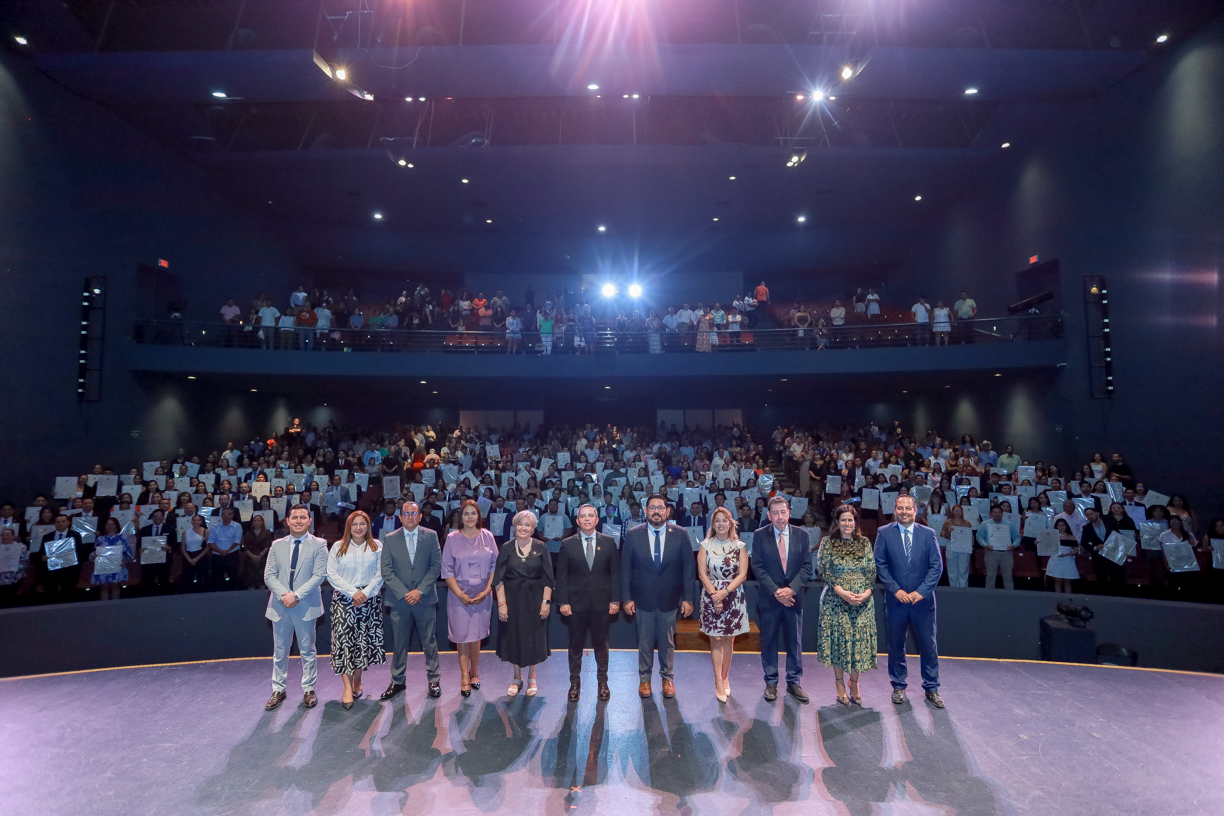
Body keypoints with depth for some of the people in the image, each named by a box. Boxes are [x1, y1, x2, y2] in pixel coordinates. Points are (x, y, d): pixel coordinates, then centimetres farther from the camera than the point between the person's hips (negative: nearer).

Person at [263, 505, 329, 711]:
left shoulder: (318, 545, -3)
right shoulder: (277, 545, 7)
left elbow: (319, 575, -10)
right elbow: (269, 575, 2)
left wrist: (297, 595, -18)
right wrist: (283, 595, -14)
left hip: (306, 606, -3)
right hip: (280, 606, 3)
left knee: (308, 651, 8)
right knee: (280, 651, 12)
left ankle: (309, 690, 20)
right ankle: (278, 690, 26)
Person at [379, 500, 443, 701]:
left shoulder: (431, 536, 1)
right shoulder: (390, 539, 3)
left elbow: (436, 565, -2)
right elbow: (386, 571, -1)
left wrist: (420, 590, -11)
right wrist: (404, 593, -10)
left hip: (425, 599, 0)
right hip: (399, 600, 1)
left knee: (430, 641, 6)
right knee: (398, 643, 9)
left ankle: (434, 679, 20)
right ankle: (397, 681, 25)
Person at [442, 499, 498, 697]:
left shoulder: (487, 536, 1)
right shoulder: (452, 538, -3)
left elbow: (495, 566, 2)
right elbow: (447, 570, -3)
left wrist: (487, 590, -7)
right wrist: (460, 594, -10)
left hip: (482, 594, 1)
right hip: (459, 594, -1)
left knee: (476, 634, 9)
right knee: (462, 636, 3)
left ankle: (474, 672, 25)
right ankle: (465, 677, 14)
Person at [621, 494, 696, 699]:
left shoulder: (680, 534, -7)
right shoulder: (633, 535, -7)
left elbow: (688, 568, -3)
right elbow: (625, 569, -3)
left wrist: (688, 598, -4)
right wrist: (627, 598, -4)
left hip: (669, 599, 0)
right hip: (643, 598, 0)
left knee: (667, 641, 15)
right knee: (644, 641, 13)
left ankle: (667, 678, 35)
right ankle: (644, 679, 32)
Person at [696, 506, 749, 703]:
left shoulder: (740, 546, 2)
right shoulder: (705, 546, 1)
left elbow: (742, 575, -4)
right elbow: (702, 574, -3)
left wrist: (724, 592, -14)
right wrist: (715, 595, -12)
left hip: (733, 596, 1)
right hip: (711, 595, -1)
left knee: (728, 639, 7)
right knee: (716, 639, 1)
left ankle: (725, 678, 20)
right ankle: (719, 682, 7)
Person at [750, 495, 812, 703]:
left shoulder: (801, 535, 1)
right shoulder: (759, 536, -3)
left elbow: (807, 566, -1)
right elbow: (757, 567, -6)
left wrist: (791, 589, -14)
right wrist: (775, 591, -15)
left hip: (794, 597, 1)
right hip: (768, 599, -1)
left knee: (795, 642, 10)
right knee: (769, 642, 8)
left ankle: (794, 682, 25)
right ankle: (771, 683, 22)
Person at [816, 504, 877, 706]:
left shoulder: (864, 543, 6)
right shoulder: (828, 542, 0)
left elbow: (872, 571, 4)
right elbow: (822, 570, -6)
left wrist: (866, 592, -12)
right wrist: (841, 591, -16)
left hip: (862, 600, 2)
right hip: (836, 599, -2)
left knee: (859, 641, 4)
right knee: (838, 640, 3)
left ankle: (854, 685, 20)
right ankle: (840, 686, 17)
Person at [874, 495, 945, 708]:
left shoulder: (928, 534, 2)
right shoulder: (884, 533, 0)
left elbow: (937, 566, -1)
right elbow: (880, 565, -1)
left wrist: (921, 591, -10)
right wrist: (896, 590, -11)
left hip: (923, 600, 0)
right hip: (896, 599, 0)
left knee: (928, 644, 6)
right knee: (896, 645, 8)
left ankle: (931, 688, 21)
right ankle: (898, 687, 23)